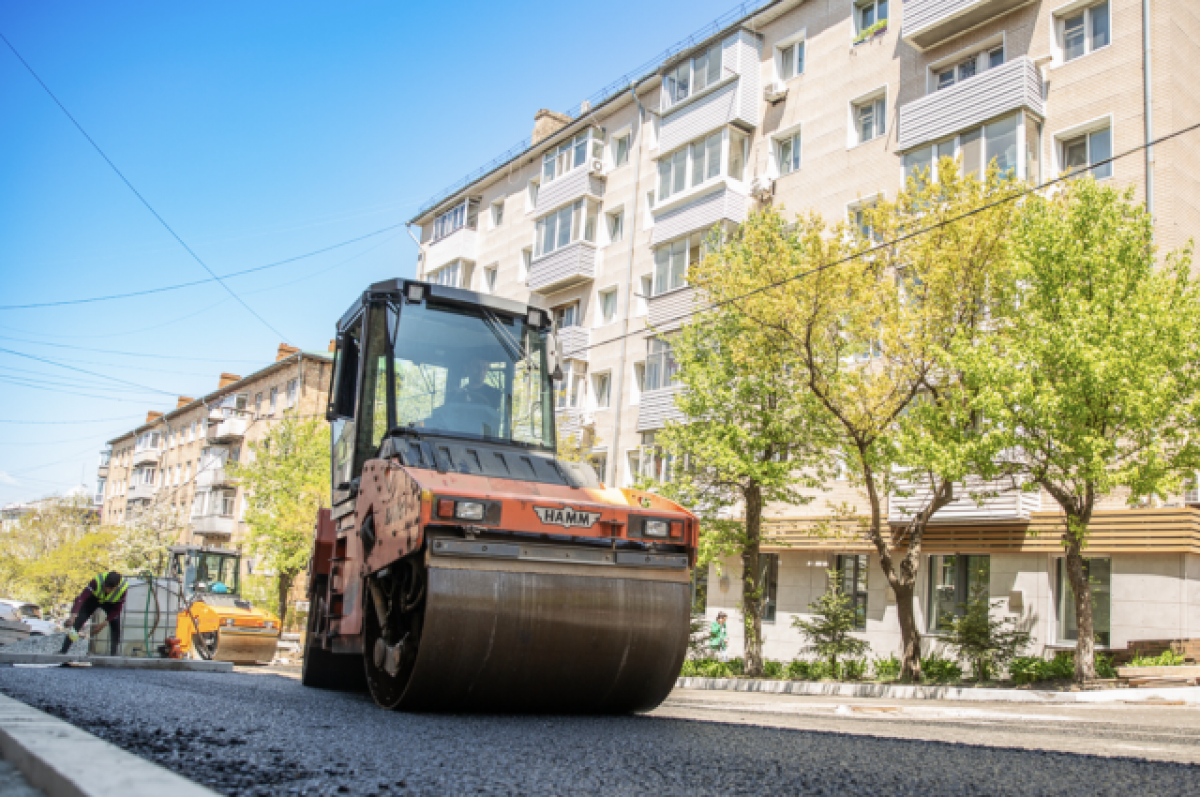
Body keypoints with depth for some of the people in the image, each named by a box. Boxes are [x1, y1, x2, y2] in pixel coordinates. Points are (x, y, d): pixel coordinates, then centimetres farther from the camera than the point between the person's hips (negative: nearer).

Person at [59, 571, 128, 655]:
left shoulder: (123, 588, -35)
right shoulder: (97, 581, -40)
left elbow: (117, 609, -22)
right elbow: (81, 598, -45)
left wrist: (103, 625, -27)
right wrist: (73, 616, -58)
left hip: (111, 603, 1)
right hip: (93, 598, 0)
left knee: (116, 625, -18)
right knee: (77, 622, -16)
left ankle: (113, 654, -8)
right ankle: (63, 651, -9)